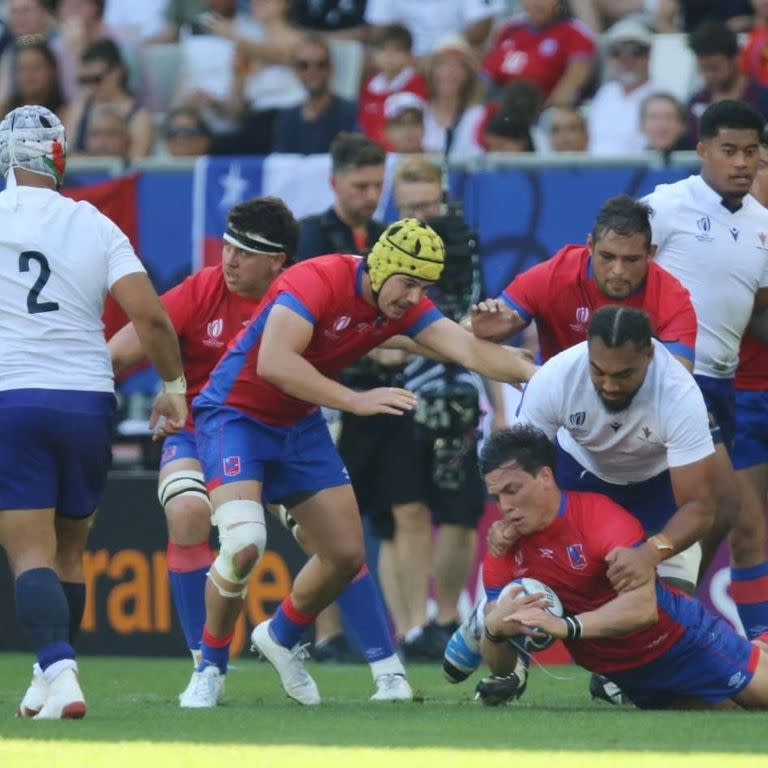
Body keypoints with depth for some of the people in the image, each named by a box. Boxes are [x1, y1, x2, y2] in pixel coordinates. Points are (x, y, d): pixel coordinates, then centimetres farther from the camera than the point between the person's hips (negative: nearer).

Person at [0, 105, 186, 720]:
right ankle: (53, 678, 22)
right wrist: (174, 386, 8)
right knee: (69, 552, 16)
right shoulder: (96, 227, 2)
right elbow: (150, 316, -4)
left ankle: (59, 670, -25)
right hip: (89, 402, 3)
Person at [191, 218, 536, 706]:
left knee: (346, 556, 6)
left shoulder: (403, 306, -6)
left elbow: (470, 350, -18)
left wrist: (534, 373, -35)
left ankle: (282, 638, 34)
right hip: (237, 413, -7)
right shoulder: (319, 281, -26)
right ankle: (210, 666, -4)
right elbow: (273, 363, -37)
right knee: (244, 542, -26)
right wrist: (356, 401, -43)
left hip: (300, 425, 7)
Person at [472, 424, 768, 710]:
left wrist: (564, 626, -52)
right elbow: (500, 666, -13)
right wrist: (494, 629, -36)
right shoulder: (504, 554, -13)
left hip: (683, 641, -4)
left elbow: (642, 606, -41)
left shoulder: (599, 515, -28)